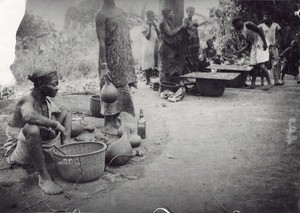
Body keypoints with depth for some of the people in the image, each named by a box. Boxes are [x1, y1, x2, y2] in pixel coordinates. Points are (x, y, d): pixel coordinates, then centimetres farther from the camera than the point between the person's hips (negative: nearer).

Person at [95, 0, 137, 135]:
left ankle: (115, 120, 22)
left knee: (123, 90, 10)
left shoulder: (121, 12, 14)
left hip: (125, 59, 8)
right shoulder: (102, 15, -9)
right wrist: (103, 66, -20)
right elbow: (102, 42, -15)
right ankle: (107, 125, 9)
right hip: (112, 60, -7)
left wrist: (130, 58, 14)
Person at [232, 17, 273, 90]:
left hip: (260, 45, -8)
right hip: (254, 47, 8)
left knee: (261, 65, -13)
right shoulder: (243, 32, 17)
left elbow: (260, 31, -14)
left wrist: (265, 43, -20)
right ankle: (253, 84, 12)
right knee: (255, 66, 8)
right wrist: (240, 51, 10)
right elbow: (248, 44, 19)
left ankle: (269, 83, -7)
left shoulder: (247, 24, -8)